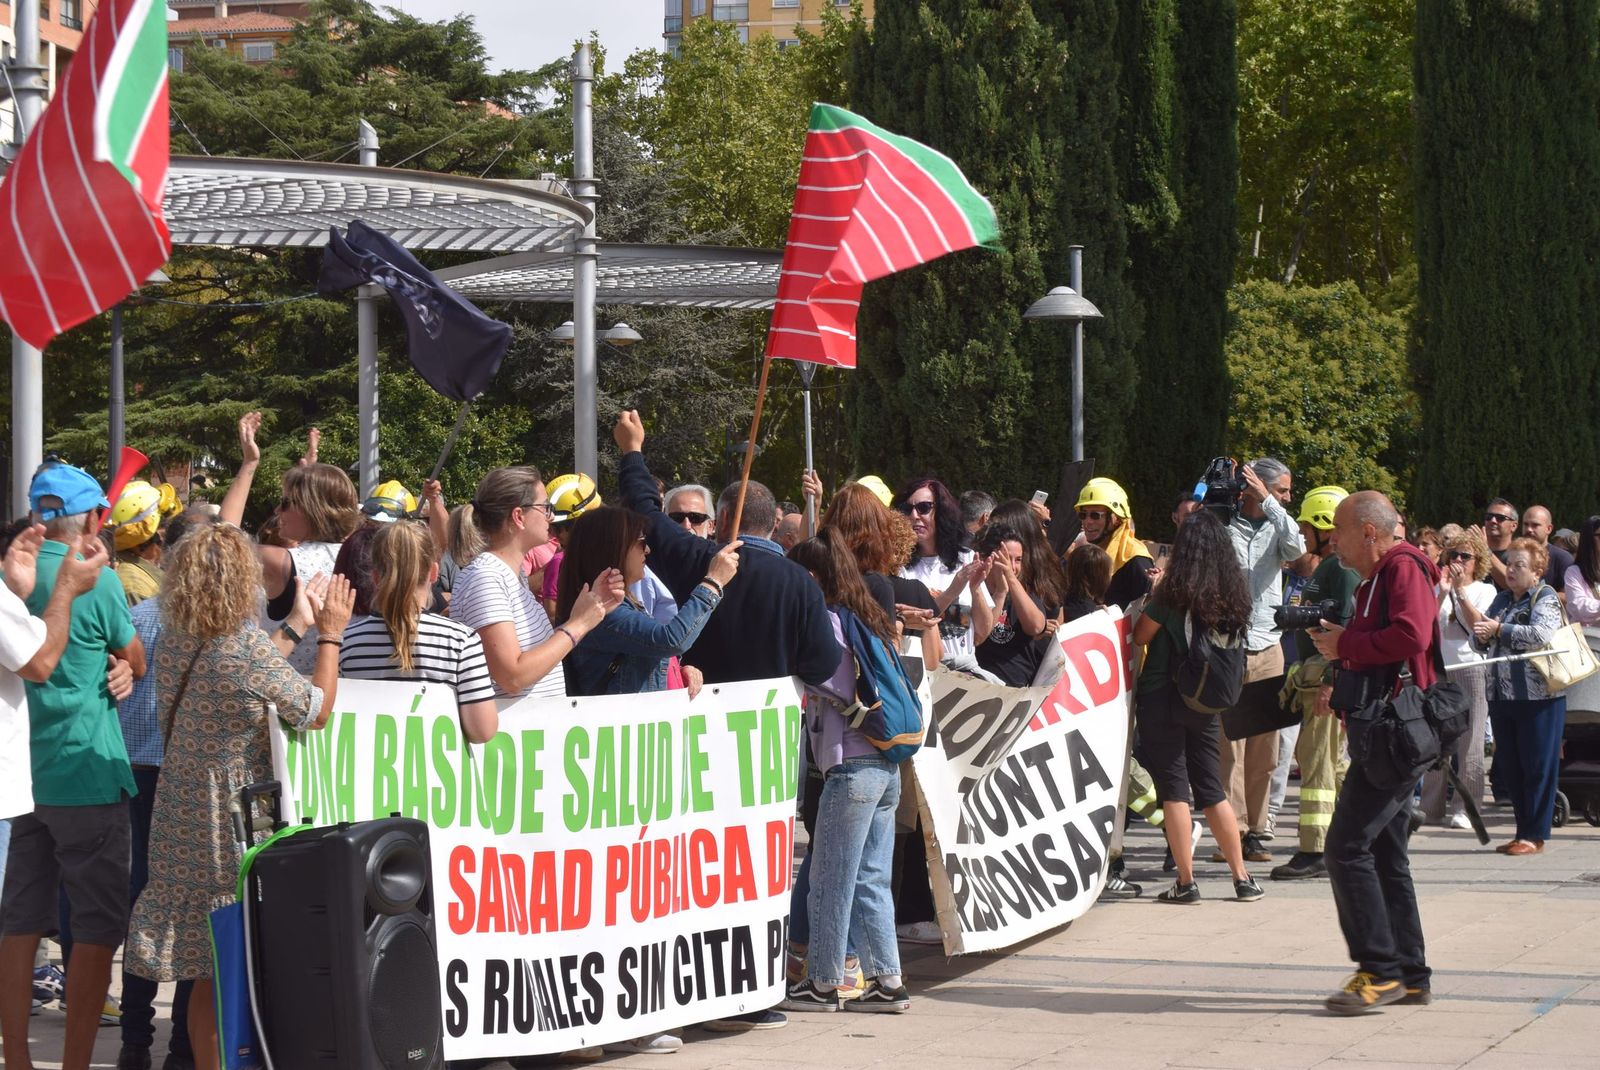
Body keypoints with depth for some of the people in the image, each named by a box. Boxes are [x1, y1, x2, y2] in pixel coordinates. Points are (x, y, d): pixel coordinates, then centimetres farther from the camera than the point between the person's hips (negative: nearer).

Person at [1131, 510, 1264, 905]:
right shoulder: (1232, 594, 2)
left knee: (1173, 788, -1)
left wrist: (1152, 593, 4)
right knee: (1209, 787, 14)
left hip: (1162, 697, -6)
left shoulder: (1175, 592, -15)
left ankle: (1186, 882, -2)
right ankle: (1242, 878, 14)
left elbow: (1140, 635, -8)